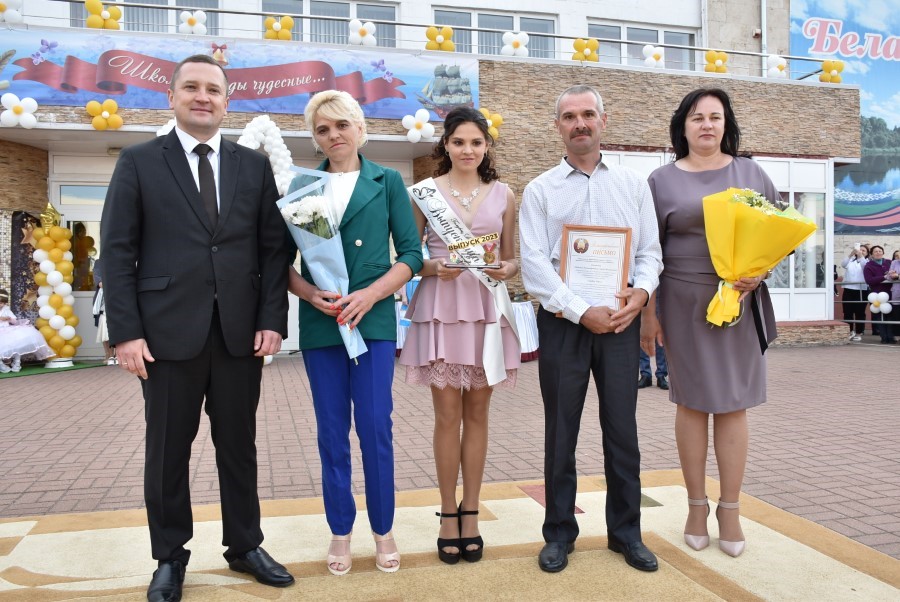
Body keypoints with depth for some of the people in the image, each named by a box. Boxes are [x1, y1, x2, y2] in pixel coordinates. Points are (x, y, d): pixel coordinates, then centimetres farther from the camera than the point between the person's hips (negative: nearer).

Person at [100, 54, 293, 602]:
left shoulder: (255, 165, 9)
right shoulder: (139, 162, 4)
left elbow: (273, 249, 5)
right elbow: (118, 251, -1)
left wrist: (272, 320, -4)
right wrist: (125, 331, -8)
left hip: (240, 331, 2)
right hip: (168, 332, -1)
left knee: (240, 446, 12)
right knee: (168, 450, 9)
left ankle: (245, 546, 28)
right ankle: (170, 557, 27)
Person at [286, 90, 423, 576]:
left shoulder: (387, 181, 6)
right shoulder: (302, 185, 8)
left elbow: (411, 253, 2)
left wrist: (371, 294, -12)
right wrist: (311, 294, -12)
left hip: (374, 319, -1)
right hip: (320, 323, 1)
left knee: (376, 427, -1)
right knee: (332, 431, 8)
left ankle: (383, 530, 18)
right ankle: (340, 531, 23)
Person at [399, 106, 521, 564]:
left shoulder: (503, 195, 9)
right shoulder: (424, 191, 3)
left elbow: (512, 259, 13)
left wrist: (506, 269, -9)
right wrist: (436, 267, -15)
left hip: (488, 308, 2)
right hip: (441, 309, -2)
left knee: (477, 413, 8)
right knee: (448, 415, 1)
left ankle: (470, 514, 20)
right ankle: (448, 514, 16)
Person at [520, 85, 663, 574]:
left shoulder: (633, 185, 11)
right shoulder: (540, 190, 3)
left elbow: (649, 250, 9)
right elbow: (534, 264, -6)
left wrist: (640, 293, -11)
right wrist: (583, 312, -13)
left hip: (621, 319, 2)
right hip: (562, 320, -1)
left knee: (622, 429, 8)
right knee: (561, 431, 6)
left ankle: (626, 531, 24)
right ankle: (559, 533, 21)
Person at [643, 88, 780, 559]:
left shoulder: (749, 172, 10)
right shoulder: (663, 179, 4)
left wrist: (758, 272, -9)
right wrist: (648, 312, -2)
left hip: (742, 302, 1)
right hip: (684, 304, -1)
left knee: (733, 403, 4)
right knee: (691, 402, 4)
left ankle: (730, 509, 15)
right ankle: (696, 504, 17)